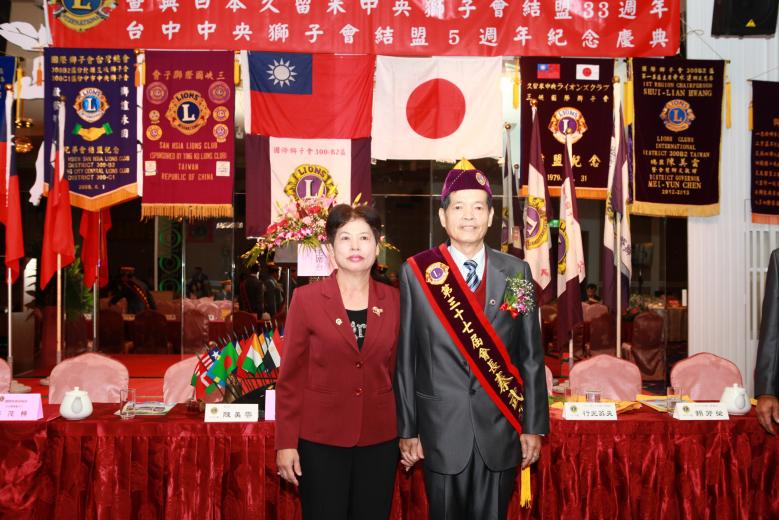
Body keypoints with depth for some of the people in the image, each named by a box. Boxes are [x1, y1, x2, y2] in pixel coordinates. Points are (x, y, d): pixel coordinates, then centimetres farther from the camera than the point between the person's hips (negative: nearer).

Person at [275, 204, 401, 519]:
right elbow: (290, 376, -3)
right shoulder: (306, 298, -4)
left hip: (380, 439, 3)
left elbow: (398, 371, 10)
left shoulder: (393, 300, 3)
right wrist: (286, 443, -6)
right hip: (320, 439, -2)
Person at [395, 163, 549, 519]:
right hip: (442, 430, -1)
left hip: (501, 431, 1)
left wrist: (534, 426, 3)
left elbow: (531, 355, 4)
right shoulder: (417, 272, -4)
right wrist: (407, 429, 0)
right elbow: (405, 357, -1)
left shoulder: (516, 272, 1)